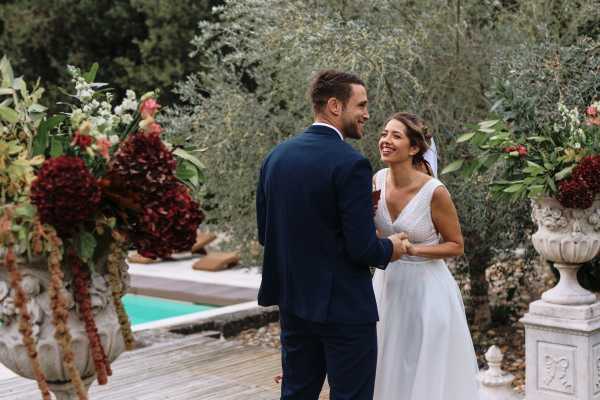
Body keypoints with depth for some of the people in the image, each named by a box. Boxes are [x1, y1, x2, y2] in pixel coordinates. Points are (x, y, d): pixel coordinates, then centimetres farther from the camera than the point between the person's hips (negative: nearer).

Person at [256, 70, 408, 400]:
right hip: (344, 307, -7)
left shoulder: (276, 156, 3)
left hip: (293, 303, 7)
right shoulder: (351, 164, -18)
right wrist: (390, 249, 1)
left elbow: (264, 233, 9)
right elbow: (361, 248, -20)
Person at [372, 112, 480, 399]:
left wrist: (412, 249, -20)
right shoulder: (378, 180, -3)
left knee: (425, 374, 6)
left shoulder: (434, 191, -19)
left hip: (426, 288, -5)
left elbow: (456, 246, -7)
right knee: (388, 371, 16)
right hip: (387, 283, 5)